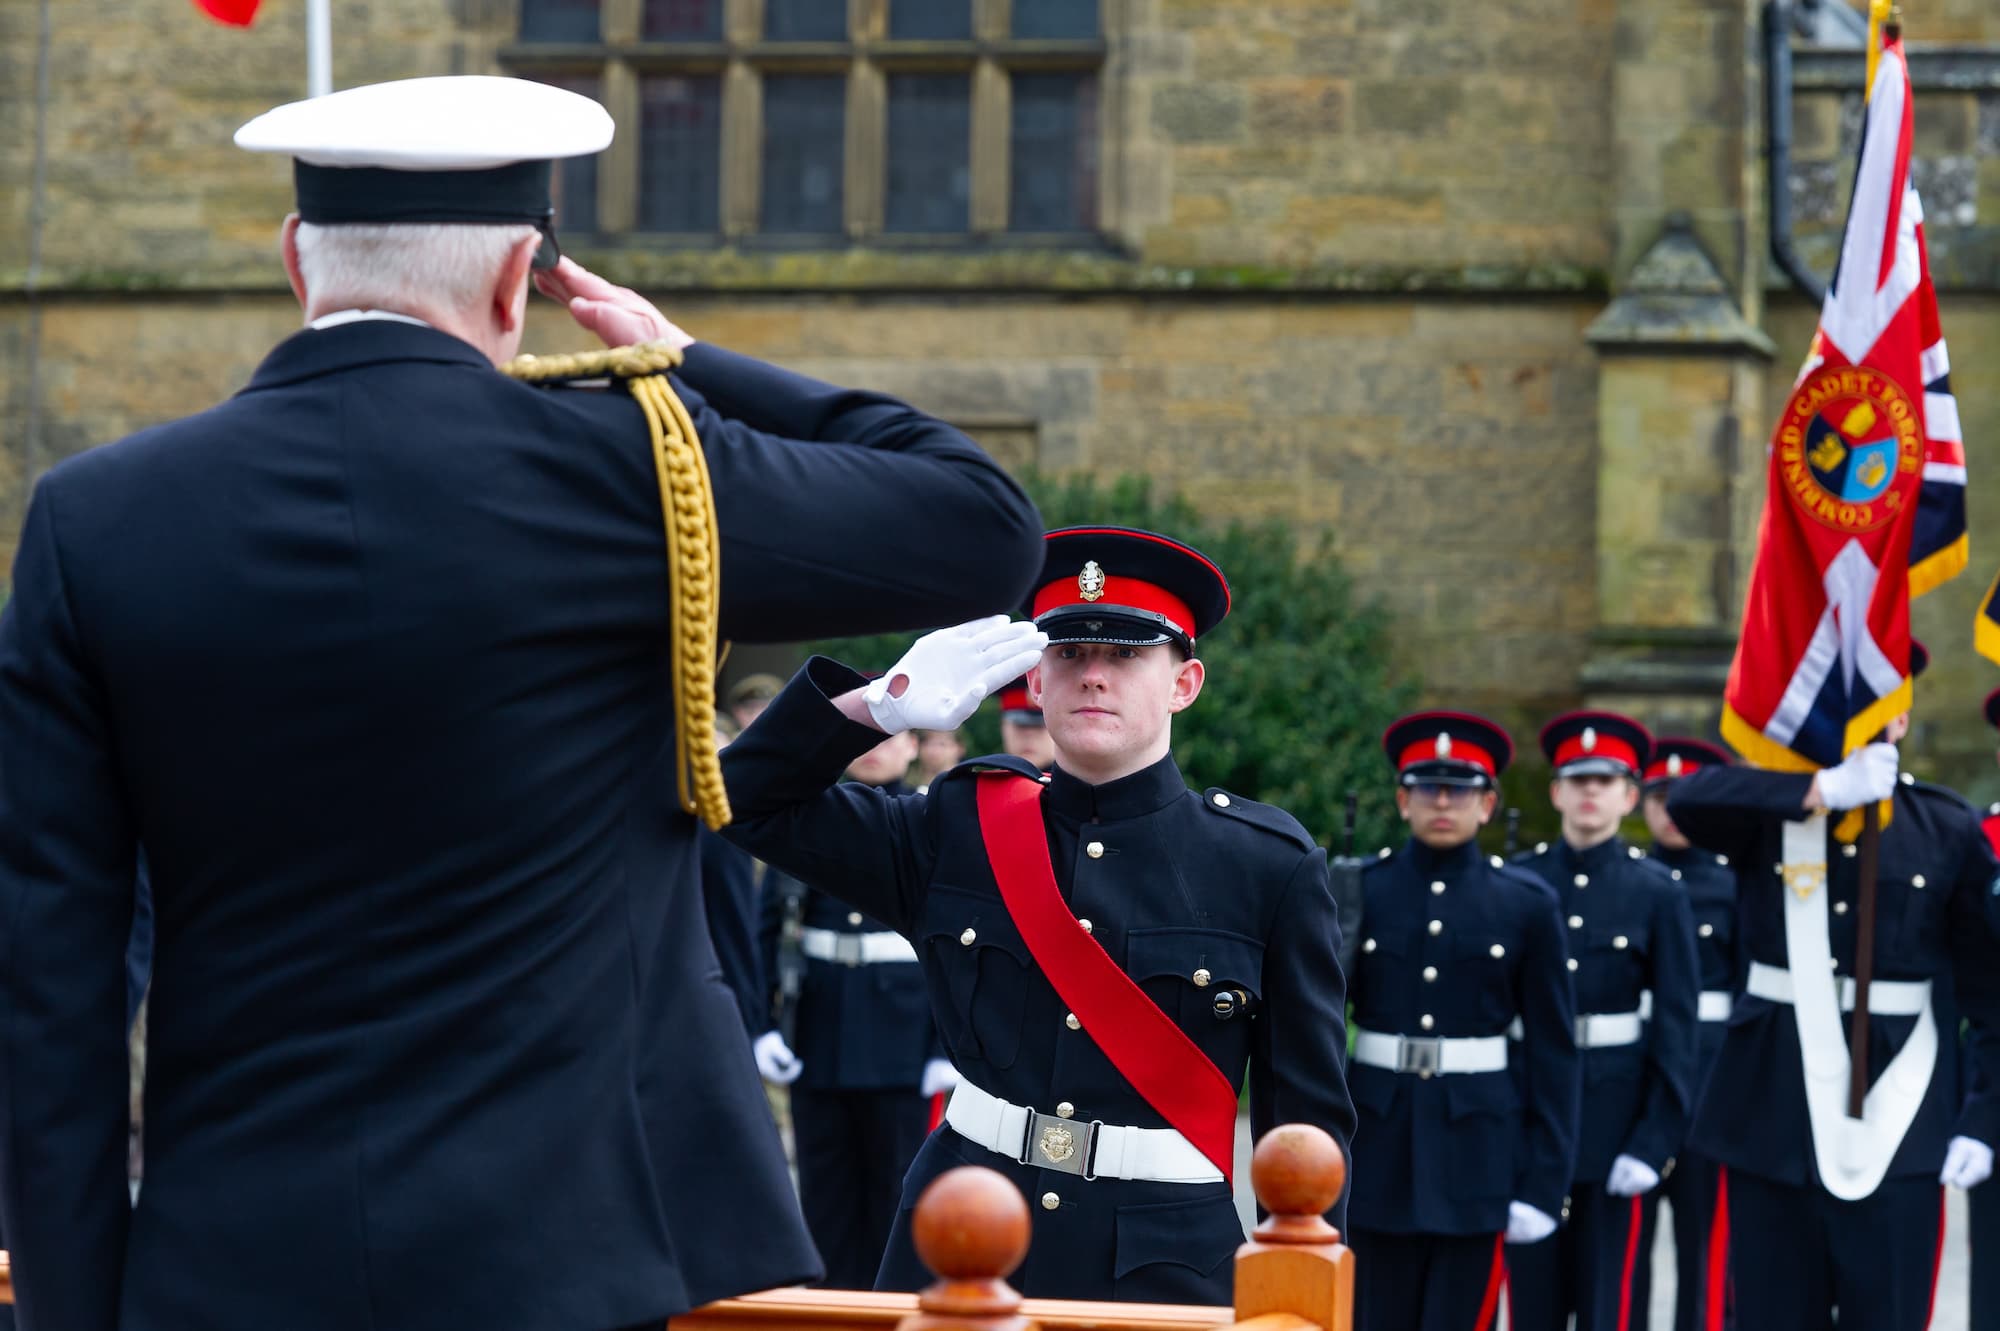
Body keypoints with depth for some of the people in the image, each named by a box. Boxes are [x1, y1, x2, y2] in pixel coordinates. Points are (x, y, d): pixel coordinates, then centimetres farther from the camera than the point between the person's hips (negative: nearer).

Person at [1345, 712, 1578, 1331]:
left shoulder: (1528, 904, 2)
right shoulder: (1357, 893, 3)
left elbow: (1553, 1049, 1)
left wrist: (1543, 1180, -5)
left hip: (1479, 1149, -1)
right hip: (1379, 1146, 1)